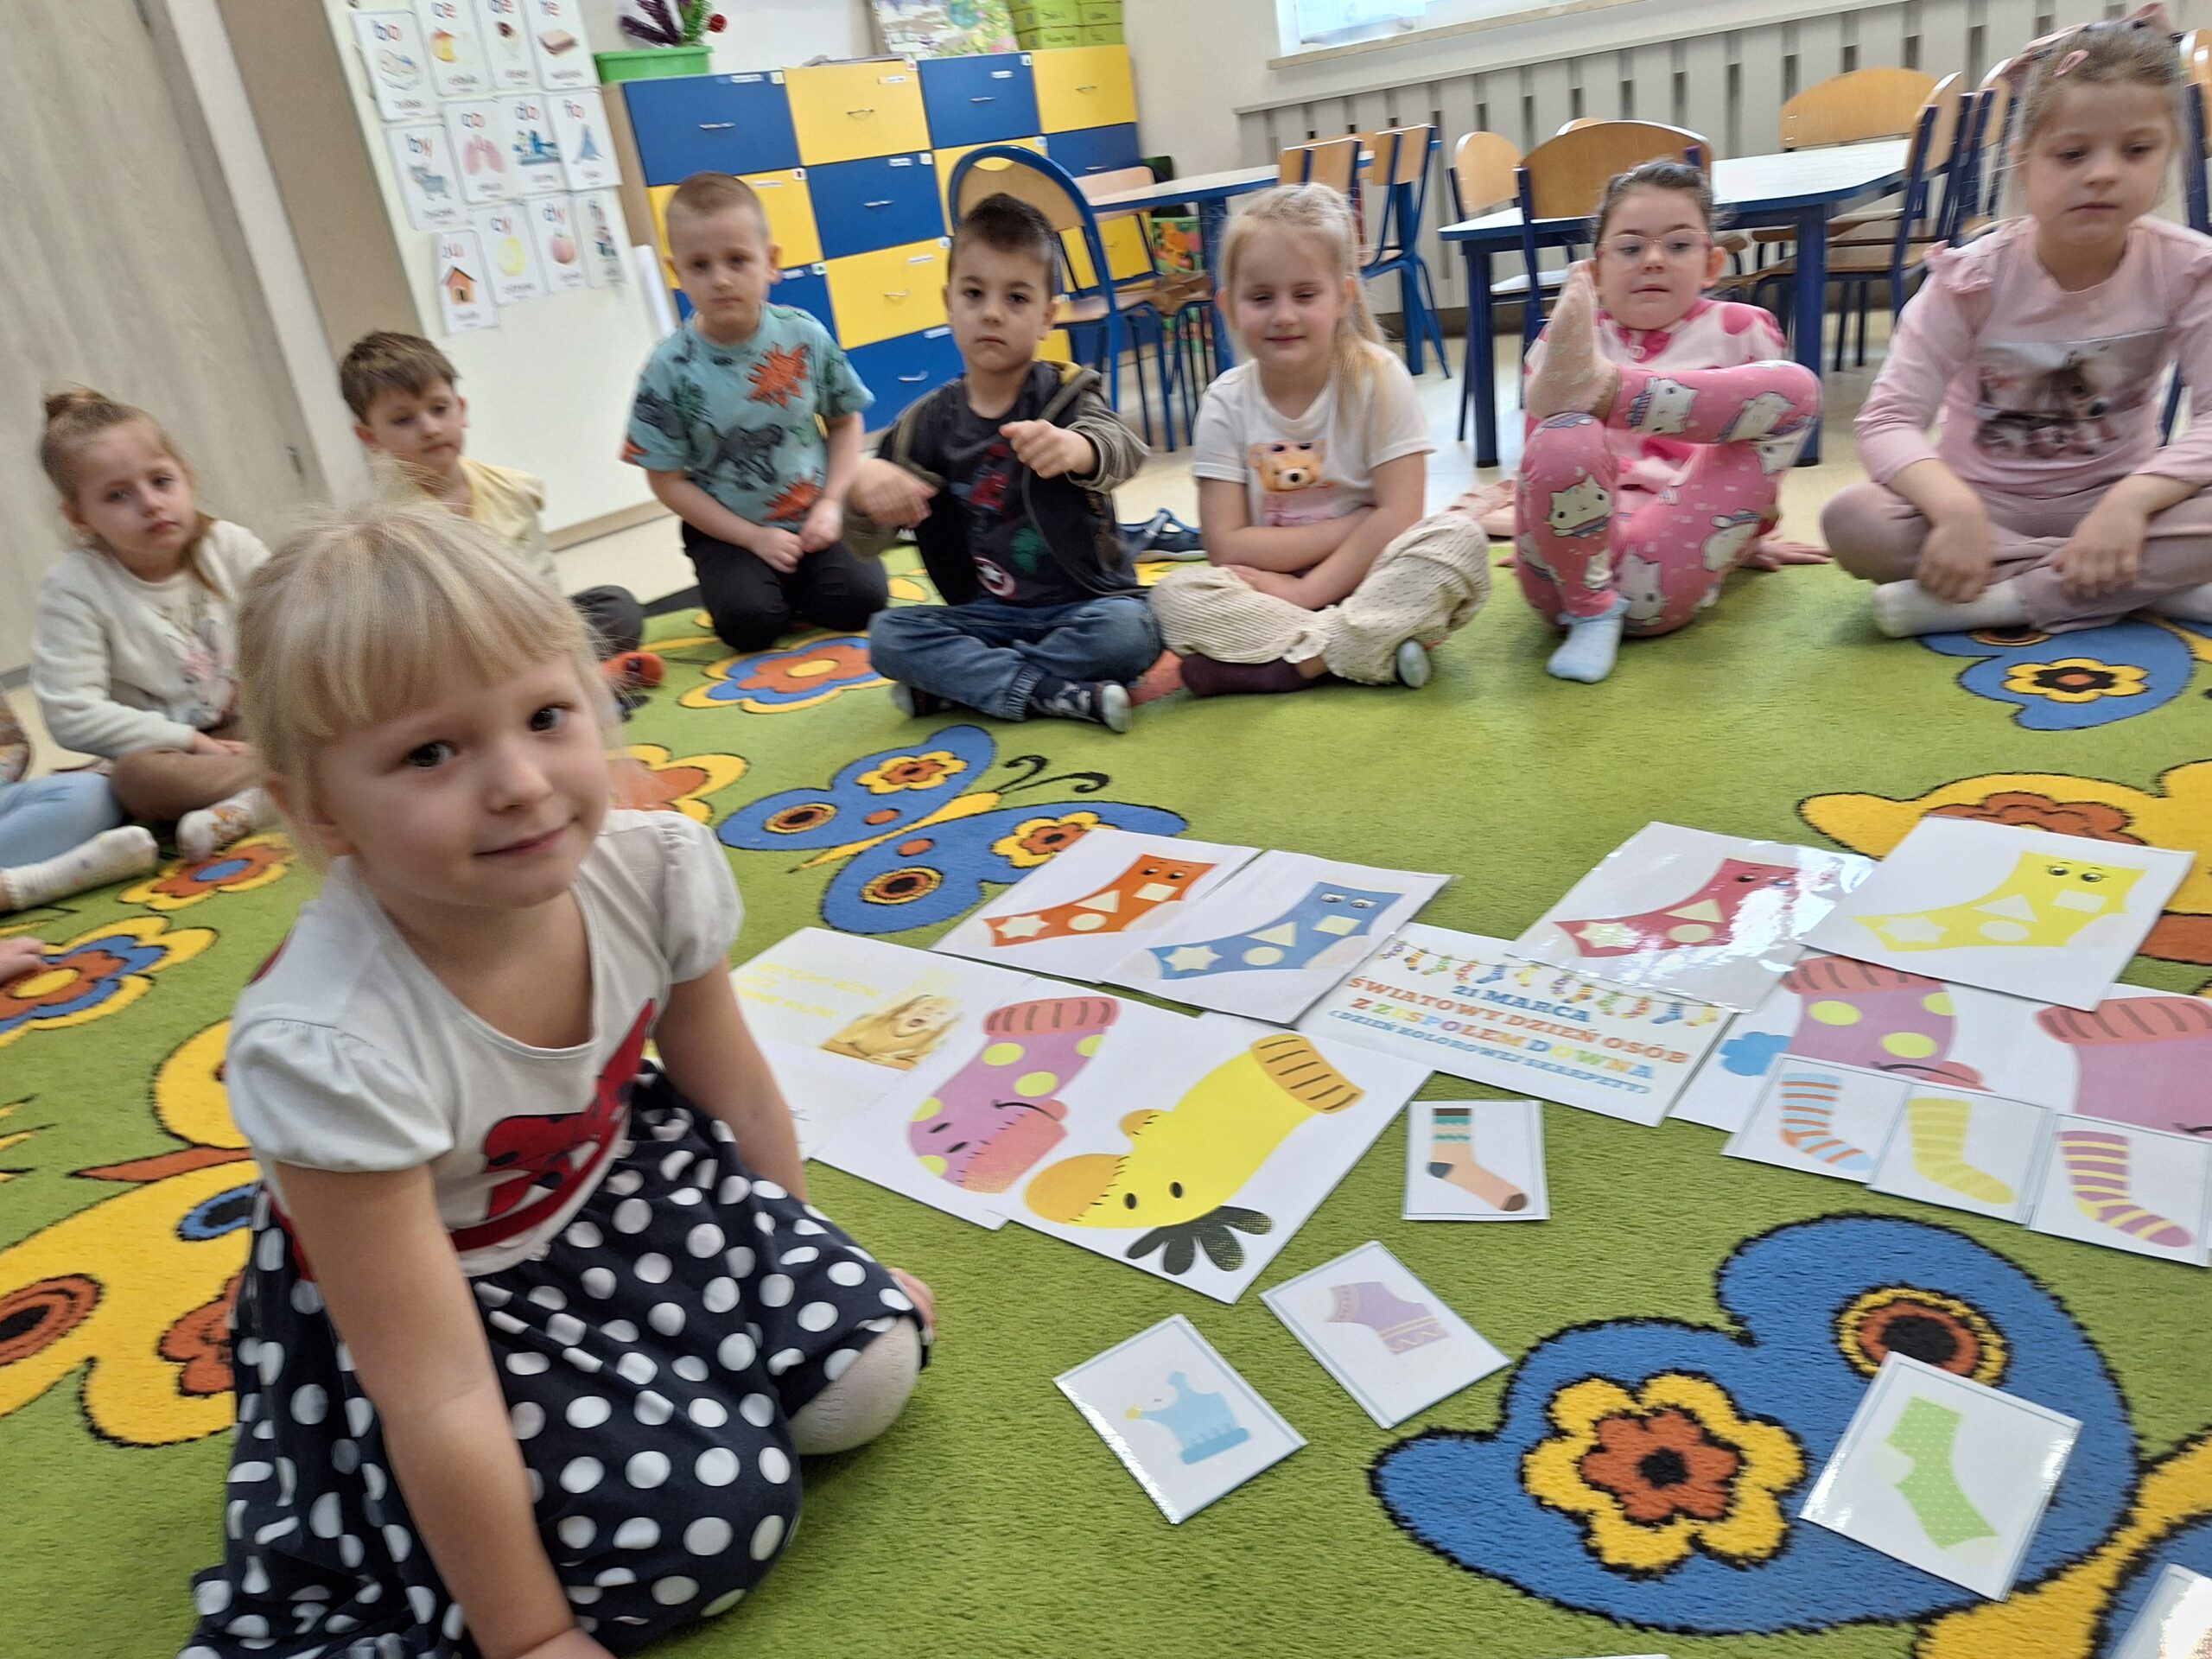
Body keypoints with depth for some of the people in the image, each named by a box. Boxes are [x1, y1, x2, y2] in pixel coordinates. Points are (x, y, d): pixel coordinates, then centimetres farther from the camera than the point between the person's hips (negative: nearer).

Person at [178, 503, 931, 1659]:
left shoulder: (657, 868, -23)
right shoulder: (326, 1049, -37)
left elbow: (739, 1097, -4)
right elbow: (435, 1403, -28)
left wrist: (810, 1272, 11)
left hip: (611, 1185, 5)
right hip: (408, 1280, -4)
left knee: (863, 1367, -8)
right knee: (705, 1517, -17)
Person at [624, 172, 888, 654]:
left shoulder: (806, 337, -6)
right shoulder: (669, 369, -11)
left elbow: (845, 420, 6)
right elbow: (669, 481, -7)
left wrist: (831, 503, -7)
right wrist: (753, 538, -12)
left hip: (812, 519, 2)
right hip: (728, 531, -1)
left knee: (861, 597, -19)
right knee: (749, 623, -23)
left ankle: (792, 586, 12)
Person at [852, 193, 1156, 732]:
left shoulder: (1065, 394, -3)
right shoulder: (929, 421, 3)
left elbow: (1122, 450, -27)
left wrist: (1075, 448, -52)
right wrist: (866, 485, -26)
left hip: (1083, 606, -2)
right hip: (984, 616, 2)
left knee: (1128, 630, -32)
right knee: (888, 635, -21)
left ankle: (962, 680, -17)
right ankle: (1061, 694, -24)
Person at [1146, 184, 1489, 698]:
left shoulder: (1378, 379, -7)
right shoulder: (1226, 404, -4)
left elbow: (1398, 516, -13)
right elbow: (1226, 548, -10)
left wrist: (1305, 589, -20)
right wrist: (1353, 528, -14)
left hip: (1372, 582, -1)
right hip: (1273, 591, 1)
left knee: (1459, 541, -27)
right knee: (1175, 597, -24)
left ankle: (1296, 659, -27)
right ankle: (1375, 647, -26)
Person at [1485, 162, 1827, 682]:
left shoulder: (1742, 330, 15)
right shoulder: (1559, 340, 15)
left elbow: (1763, 441, 25)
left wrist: (1749, 535, 31)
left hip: (1665, 568, 0)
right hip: (1574, 563, 0)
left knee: (1796, 386, -13)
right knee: (1563, 439, -34)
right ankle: (1591, 615, -16)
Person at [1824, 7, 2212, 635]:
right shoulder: (1970, 278, -14)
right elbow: (1889, 419, -22)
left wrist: (2132, 500, -34)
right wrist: (1956, 509, -40)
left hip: (2110, 498, 0)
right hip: (1984, 501, 0)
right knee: (1851, 520, -32)